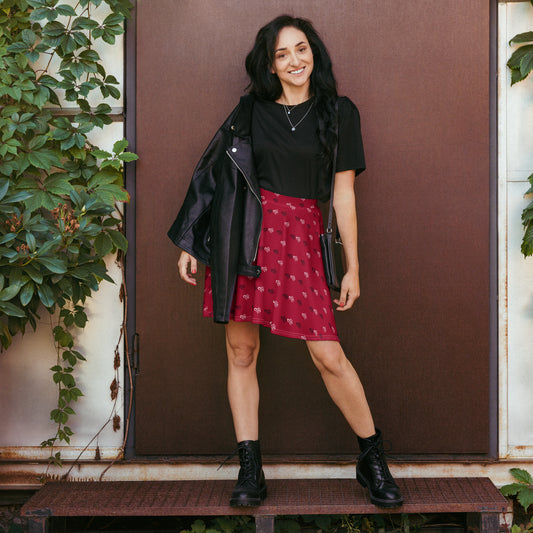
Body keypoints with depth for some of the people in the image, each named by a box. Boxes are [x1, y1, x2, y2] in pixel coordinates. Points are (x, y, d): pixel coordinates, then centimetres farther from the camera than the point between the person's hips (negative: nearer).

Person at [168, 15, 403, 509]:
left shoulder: (338, 112, 7)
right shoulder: (250, 109, 11)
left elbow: (343, 195, 5)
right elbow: (217, 173, 13)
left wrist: (353, 268, 4)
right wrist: (191, 244, 10)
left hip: (298, 235, -2)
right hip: (241, 233, 2)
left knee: (328, 355, -7)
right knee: (241, 351, 2)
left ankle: (373, 459, 12)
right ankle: (250, 470, 13)